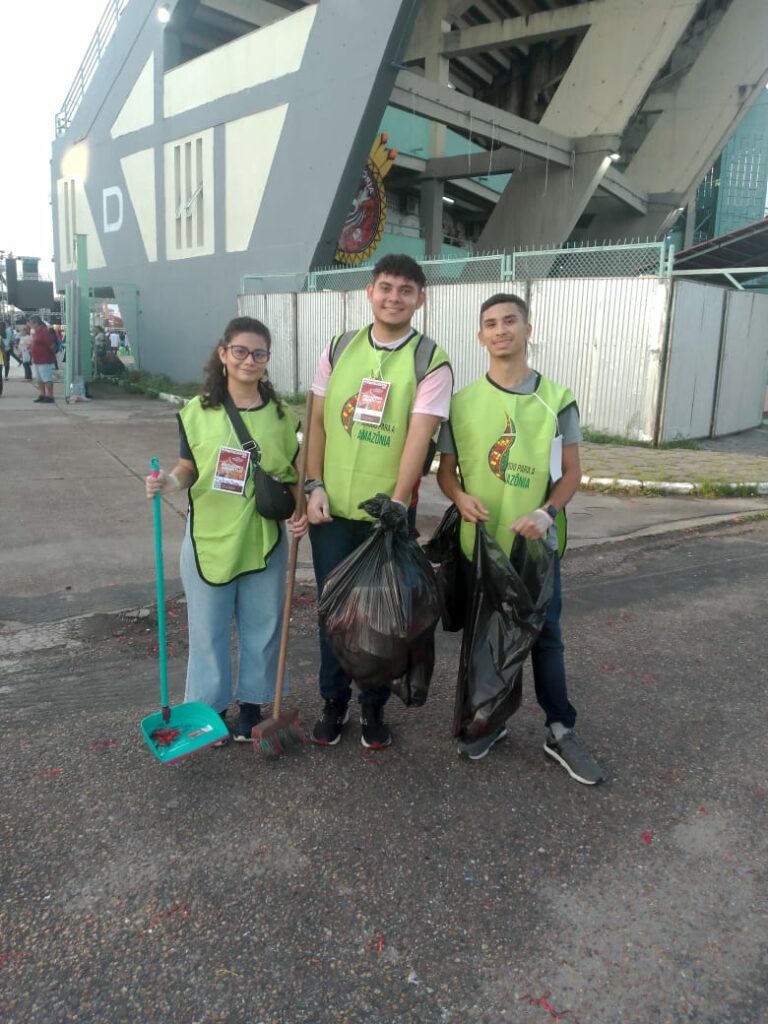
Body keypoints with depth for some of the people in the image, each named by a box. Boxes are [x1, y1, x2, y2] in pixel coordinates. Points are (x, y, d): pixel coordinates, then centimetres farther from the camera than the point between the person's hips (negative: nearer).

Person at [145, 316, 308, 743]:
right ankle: (210, 707, 31)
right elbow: (190, 468, 5)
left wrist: (300, 511, -11)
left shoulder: (282, 415, -1)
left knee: (262, 628, 12)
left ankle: (252, 705, 32)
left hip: (264, 540, 1)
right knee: (208, 630, 11)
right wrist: (169, 481, -16)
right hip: (208, 538, -1)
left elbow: (292, 475, 6)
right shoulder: (198, 411, -4)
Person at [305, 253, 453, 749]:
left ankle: (375, 706, 31)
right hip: (332, 509, 3)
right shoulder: (339, 349, 5)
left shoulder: (431, 362, -7)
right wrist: (315, 486, -2)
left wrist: (395, 507, -22)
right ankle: (334, 702, 32)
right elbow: (319, 421, 6)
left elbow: (418, 439, -15)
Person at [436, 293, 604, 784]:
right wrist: (460, 497, -17)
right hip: (478, 542, 1)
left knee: (545, 637, 8)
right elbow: (446, 468, 5)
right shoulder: (462, 402, 0)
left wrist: (547, 512, -18)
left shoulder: (557, 399, -3)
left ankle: (561, 731, 23)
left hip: (536, 542, -1)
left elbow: (571, 473, 0)